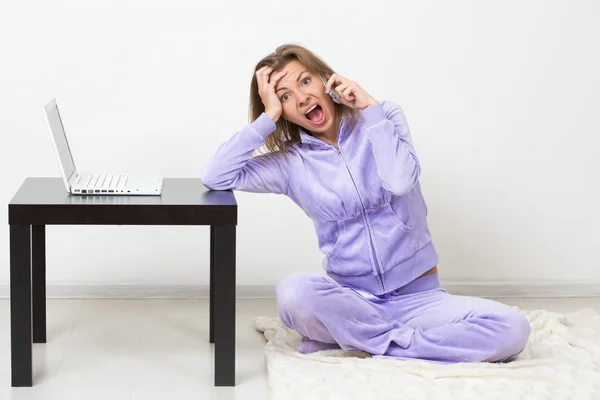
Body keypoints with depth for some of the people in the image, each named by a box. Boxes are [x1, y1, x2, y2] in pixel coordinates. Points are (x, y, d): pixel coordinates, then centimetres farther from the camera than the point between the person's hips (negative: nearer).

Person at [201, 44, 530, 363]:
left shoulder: (383, 117, 3)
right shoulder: (290, 162, 4)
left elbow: (400, 181, -16)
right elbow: (215, 177, -9)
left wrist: (370, 107, -11)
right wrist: (268, 116, -9)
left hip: (418, 297, 1)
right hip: (352, 301, 0)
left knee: (512, 329, -26)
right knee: (293, 291, -35)